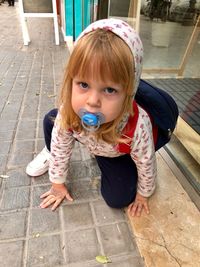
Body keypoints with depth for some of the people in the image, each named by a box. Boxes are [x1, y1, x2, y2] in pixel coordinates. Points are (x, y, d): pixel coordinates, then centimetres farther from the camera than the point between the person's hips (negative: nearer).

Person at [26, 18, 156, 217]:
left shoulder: (137, 128, -43)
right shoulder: (67, 113, -34)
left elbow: (147, 165, -22)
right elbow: (61, 147, -16)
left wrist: (143, 194, -3)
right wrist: (58, 184, -2)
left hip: (119, 154, -1)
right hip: (91, 143, 2)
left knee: (118, 199, -14)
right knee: (50, 120, -12)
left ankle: (105, 163, 15)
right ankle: (50, 155, 21)